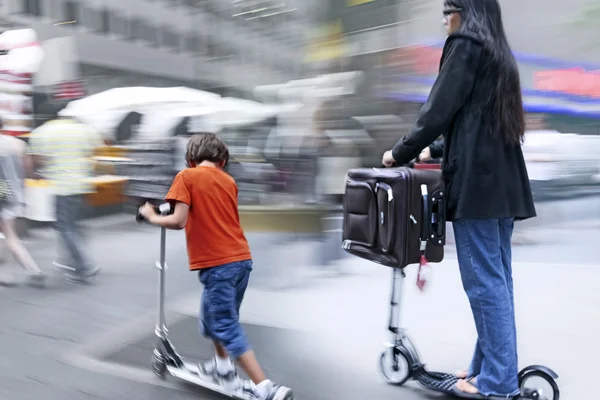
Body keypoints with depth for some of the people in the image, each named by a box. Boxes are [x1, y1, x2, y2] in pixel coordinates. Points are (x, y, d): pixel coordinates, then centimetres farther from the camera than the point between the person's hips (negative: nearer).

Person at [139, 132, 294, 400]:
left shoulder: (187, 176, -4)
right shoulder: (229, 181, 12)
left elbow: (178, 221, -12)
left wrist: (151, 217, 5)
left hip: (218, 264, -7)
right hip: (242, 259, 7)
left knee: (228, 329, 0)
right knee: (213, 315, 27)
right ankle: (223, 368, 43)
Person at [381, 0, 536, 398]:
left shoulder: (465, 44, -3)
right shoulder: (501, 54, 23)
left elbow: (439, 110, -10)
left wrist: (402, 153, 3)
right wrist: (436, 151, 30)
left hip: (476, 181, -9)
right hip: (504, 180, 9)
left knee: (483, 281, -6)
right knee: (498, 278, 10)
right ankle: (494, 367, 17)